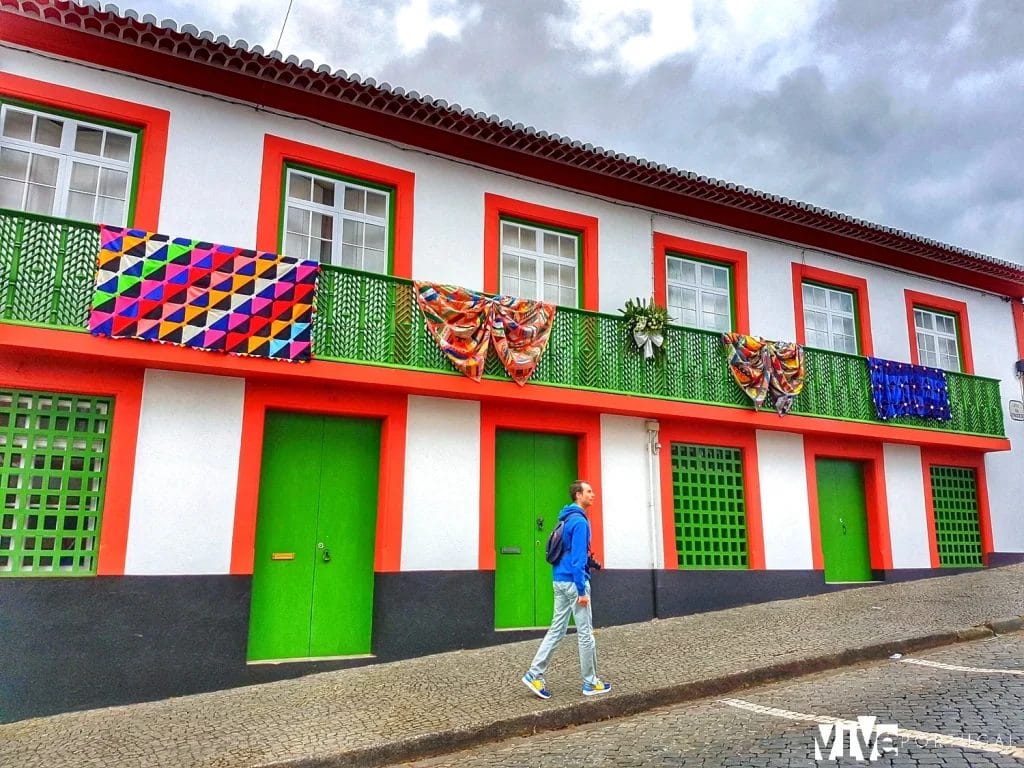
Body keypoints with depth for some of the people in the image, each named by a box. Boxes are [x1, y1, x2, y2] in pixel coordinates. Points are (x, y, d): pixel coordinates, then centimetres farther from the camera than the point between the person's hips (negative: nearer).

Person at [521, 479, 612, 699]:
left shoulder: (568, 520, 15)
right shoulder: (580, 521, -15)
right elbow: (578, 559, -20)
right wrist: (582, 590, -20)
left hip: (560, 580, 9)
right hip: (573, 582, -9)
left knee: (557, 629, 10)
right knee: (585, 633, 2)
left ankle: (534, 675, 6)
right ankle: (590, 683, 12)